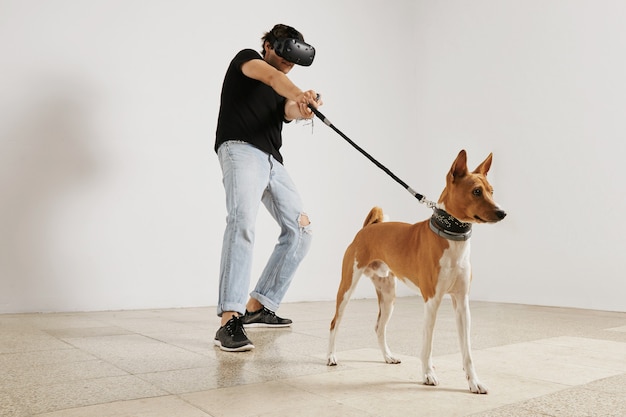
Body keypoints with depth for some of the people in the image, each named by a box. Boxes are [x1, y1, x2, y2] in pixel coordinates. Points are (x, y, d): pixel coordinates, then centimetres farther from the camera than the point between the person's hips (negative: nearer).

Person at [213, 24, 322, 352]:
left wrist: (303, 107, -24)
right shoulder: (246, 58, 11)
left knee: (300, 230, 3)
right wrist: (299, 94, -34)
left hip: (272, 161, 8)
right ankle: (229, 321, -33)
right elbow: (272, 77, -14)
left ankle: (257, 307, 9)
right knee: (242, 221, -29)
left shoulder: (284, 93, 26)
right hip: (241, 150, -8)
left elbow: (291, 111, 0)